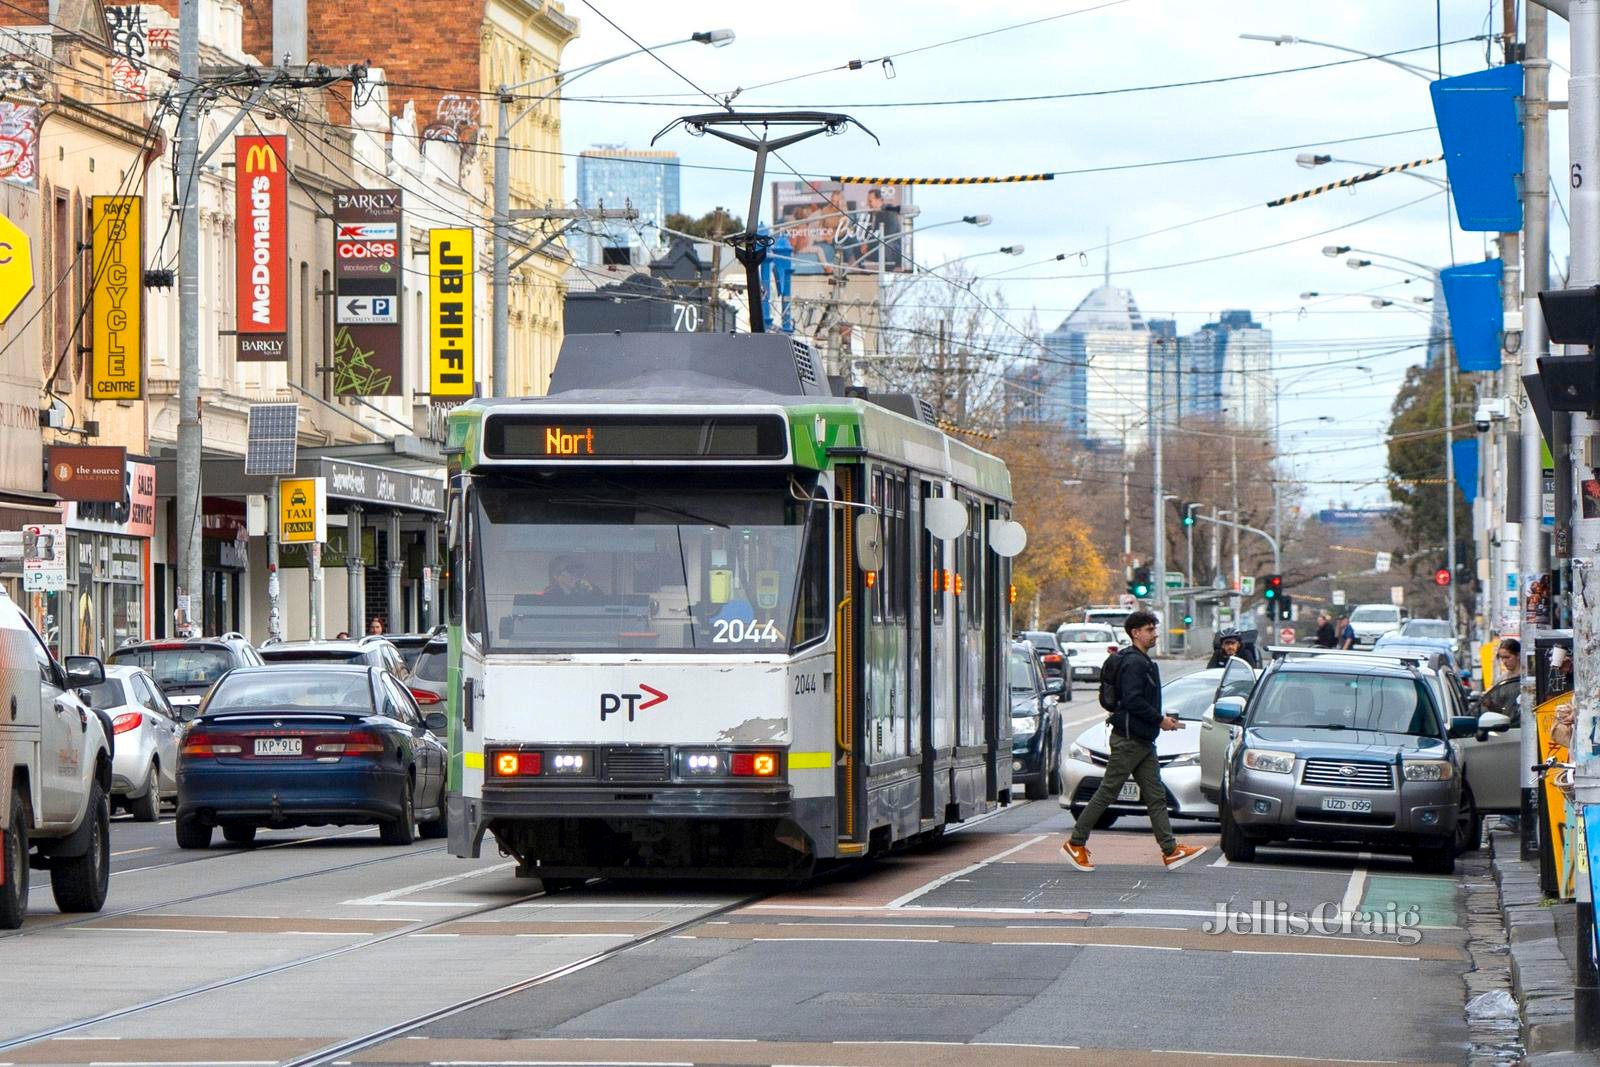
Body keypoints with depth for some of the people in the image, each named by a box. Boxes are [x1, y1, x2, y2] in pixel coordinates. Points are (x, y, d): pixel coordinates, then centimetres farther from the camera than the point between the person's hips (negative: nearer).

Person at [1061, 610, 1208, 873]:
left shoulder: (1144, 662, 17)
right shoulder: (1133, 662, -14)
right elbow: (1132, 701, -23)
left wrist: (1161, 718, 10)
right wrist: (1160, 720, -16)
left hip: (1143, 742, 10)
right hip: (1128, 740, -10)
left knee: (1156, 796, 4)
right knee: (1107, 793, -3)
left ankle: (1171, 851, 1)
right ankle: (1076, 843, 5)